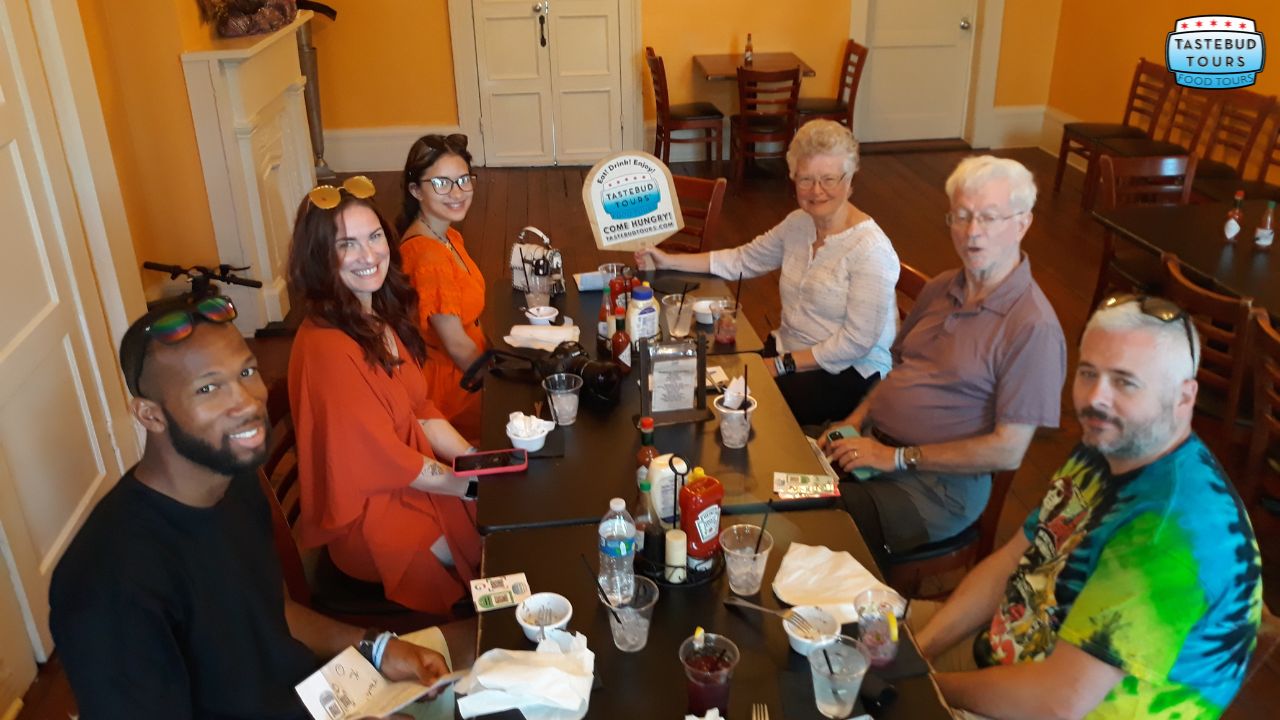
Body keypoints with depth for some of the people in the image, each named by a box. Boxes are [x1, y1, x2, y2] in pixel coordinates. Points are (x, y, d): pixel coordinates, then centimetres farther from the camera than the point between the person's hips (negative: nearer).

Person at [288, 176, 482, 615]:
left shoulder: (383, 317, 3)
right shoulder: (327, 347, -25)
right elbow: (386, 460, -20)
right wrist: (475, 484, -13)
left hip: (415, 479, 8)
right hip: (373, 514, -8)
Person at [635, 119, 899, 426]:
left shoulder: (870, 249, -20)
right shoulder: (798, 223, 3)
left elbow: (857, 342, -22)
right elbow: (743, 260, 14)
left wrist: (782, 365, -20)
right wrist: (669, 261, 7)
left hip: (850, 373, -7)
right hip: (788, 351, 7)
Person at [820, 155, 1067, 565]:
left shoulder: (1033, 327, -16)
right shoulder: (940, 290, 9)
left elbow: (1008, 450, -18)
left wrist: (897, 457, -17)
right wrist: (854, 423, 2)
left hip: (940, 485, -7)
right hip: (874, 445, 7)